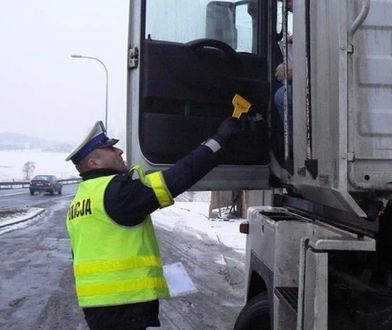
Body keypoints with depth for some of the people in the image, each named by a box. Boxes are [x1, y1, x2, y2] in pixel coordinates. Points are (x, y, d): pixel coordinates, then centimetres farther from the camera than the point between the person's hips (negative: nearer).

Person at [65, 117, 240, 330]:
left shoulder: (81, 199, 14)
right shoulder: (115, 191, -16)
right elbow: (173, 181, -23)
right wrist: (218, 140, -17)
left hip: (98, 299, 10)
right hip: (120, 301, -10)